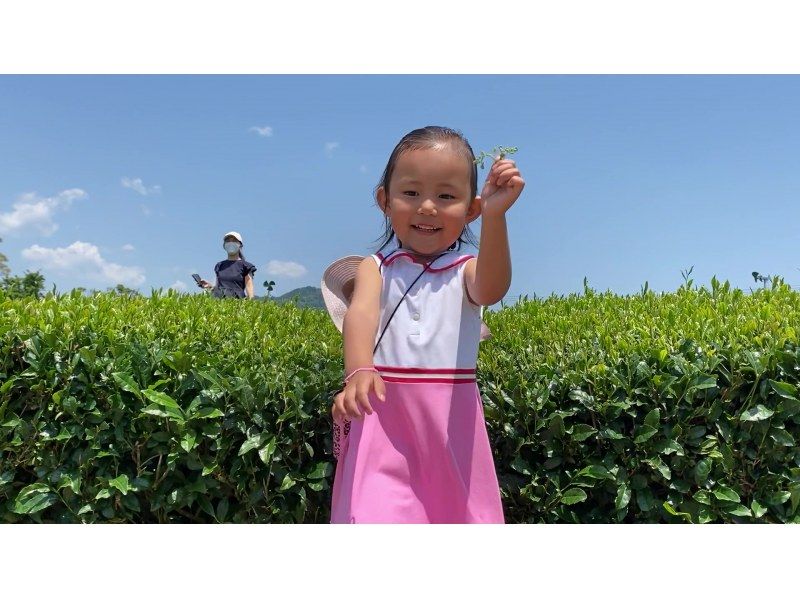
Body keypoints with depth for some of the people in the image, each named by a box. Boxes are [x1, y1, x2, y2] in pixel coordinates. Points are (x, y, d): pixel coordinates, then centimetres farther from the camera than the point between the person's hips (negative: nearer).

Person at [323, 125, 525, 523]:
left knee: (456, 513, 13)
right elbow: (361, 313, -16)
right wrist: (358, 370, -37)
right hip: (384, 417, -1)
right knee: (376, 516, -6)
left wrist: (495, 216, -36)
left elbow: (491, 290, -20)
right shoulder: (376, 268, 4)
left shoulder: (467, 271, 4)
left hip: (451, 421, 2)